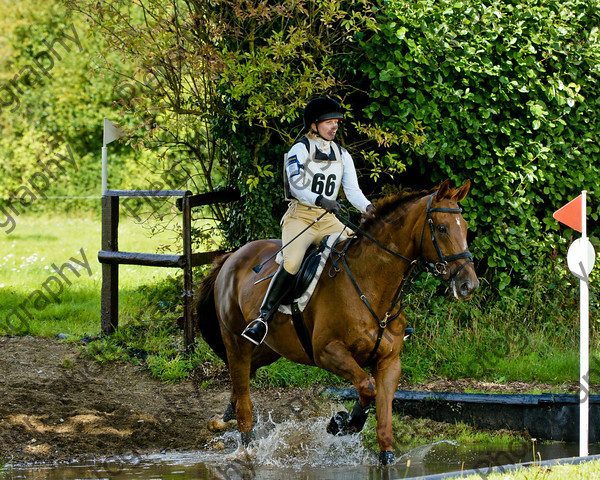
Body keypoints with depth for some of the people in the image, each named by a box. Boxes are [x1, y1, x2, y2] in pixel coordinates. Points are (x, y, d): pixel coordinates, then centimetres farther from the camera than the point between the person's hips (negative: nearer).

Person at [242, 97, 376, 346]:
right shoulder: (300, 150, -3)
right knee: (291, 263, -30)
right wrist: (319, 200, -35)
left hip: (329, 221, 6)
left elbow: (352, 189, 6)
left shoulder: (342, 155, 14)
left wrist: (367, 207, -16)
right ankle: (264, 318, -28)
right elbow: (297, 185, -17)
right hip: (300, 217, -6)